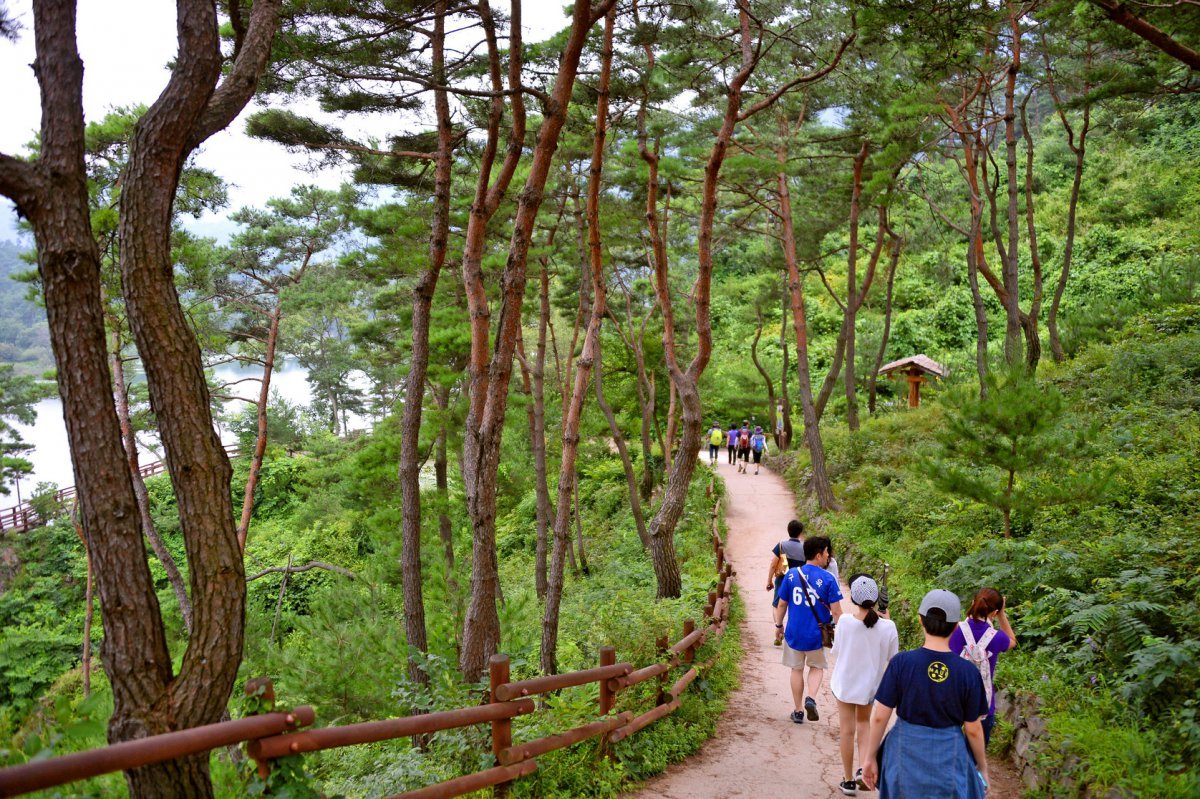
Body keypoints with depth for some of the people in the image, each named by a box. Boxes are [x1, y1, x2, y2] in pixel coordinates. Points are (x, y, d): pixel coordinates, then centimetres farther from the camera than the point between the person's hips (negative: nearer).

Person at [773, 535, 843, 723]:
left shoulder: (791, 575, -5)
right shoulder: (827, 579, -13)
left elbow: (782, 604, 2)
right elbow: (836, 611, -12)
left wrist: (779, 624, 16)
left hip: (794, 633, 2)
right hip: (817, 635, -2)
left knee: (797, 670, 18)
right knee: (816, 668, 20)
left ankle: (798, 711, 24)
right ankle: (811, 699, -4)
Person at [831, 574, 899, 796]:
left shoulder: (845, 621, -22)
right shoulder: (888, 627, -19)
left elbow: (836, 651, -8)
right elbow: (893, 659, -4)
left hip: (845, 683, -1)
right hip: (871, 684, 1)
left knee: (847, 729, 13)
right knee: (864, 723, 26)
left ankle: (848, 780, 23)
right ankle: (864, 769, 13)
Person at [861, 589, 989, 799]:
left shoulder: (902, 662, -15)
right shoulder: (968, 673, -13)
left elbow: (880, 716, -10)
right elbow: (973, 729, -5)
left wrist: (871, 757, 3)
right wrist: (982, 766, 12)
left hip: (906, 754, 0)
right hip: (949, 759, 0)